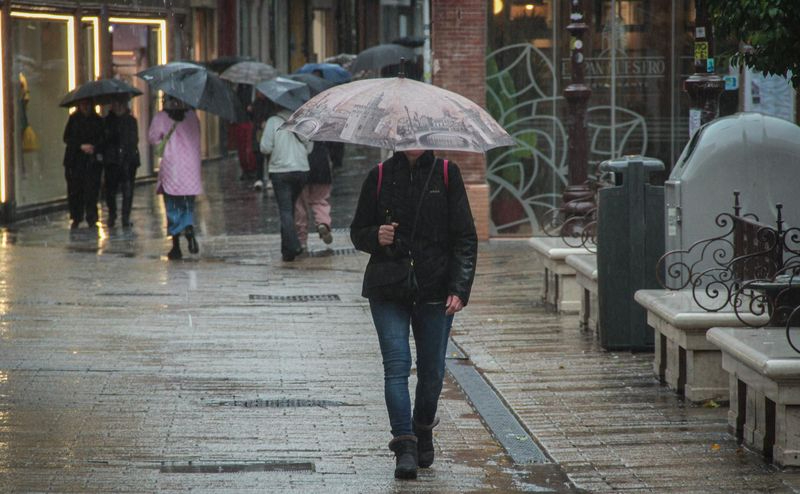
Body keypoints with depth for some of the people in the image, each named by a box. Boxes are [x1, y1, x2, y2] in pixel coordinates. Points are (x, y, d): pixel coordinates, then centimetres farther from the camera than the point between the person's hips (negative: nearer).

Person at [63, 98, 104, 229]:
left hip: (93, 160, 0)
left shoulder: (98, 120, 8)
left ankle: (91, 217, -4)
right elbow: (67, 138, 3)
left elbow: (103, 139, 8)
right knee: (74, 189, -2)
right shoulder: (73, 119, 7)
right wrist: (81, 146, -10)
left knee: (92, 188, -9)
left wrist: (94, 147, -11)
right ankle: (76, 218, 7)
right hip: (75, 160, 0)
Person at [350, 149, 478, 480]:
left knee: (432, 369, 6)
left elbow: (465, 238, 0)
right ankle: (404, 446, -12)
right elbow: (358, 232, 13)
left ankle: (423, 430, 31)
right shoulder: (380, 176, 5)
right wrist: (376, 236, -11)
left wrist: (459, 289, -10)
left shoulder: (446, 174, 2)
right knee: (396, 364, -11)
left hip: (434, 290, 0)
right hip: (388, 290, 0)